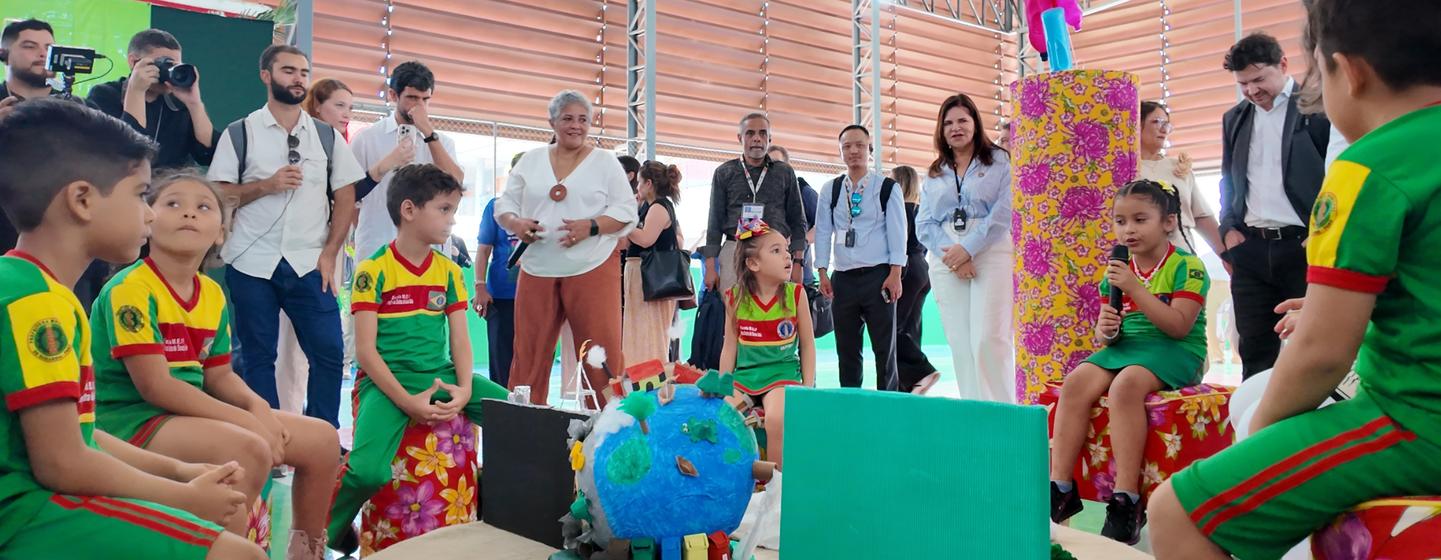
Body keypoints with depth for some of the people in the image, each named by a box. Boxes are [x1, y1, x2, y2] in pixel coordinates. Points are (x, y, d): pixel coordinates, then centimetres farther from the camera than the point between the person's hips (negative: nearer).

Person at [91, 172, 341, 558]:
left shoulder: (213, 295, 7)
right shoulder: (130, 288, -16)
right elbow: (154, 386, -21)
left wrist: (256, 405, -11)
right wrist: (244, 419, -22)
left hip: (190, 412, 8)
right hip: (130, 418, -8)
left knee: (323, 440, 3)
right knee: (249, 449, -34)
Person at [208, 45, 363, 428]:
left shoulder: (327, 135, 9)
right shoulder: (240, 133, 4)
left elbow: (346, 197, 8)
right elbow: (217, 195, 0)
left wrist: (329, 253, 0)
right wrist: (266, 185, -13)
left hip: (309, 264, 2)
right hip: (252, 264, -1)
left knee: (329, 350, -3)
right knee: (258, 357, 5)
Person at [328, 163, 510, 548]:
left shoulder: (449, 272, 9)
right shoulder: (374, 270, -6)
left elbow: (460, 340, 6)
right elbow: (366, 349, -10)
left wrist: (465, 388, -13)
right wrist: (407, 401, -19)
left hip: (440, 375, 5)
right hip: (389, 380, -5)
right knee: (369, 471, -30)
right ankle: (324, 535, 3)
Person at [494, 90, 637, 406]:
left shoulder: (605, 163, 4)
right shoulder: (530, 160, 12)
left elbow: (626, 211, 0)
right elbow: (504, 205, 13)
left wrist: (591, 226, -17)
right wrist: (516, 223, -10)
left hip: (592, 269, -2)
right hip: (537, 269, 3)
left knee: (603, 350, -4)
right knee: (528, 354, 5)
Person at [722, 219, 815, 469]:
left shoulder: (795, 294, -2)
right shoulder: (736, 298, 0)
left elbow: (807, 344, 5)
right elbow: (729, 347, 8)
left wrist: (808, 387, -1)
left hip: (782, 373, -2)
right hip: (743, 374, 2)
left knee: (776, 418, -29)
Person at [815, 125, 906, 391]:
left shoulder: (888, 188, 2)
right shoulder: (830, 190, 10)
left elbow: (897, 231, -3)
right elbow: (823, 231, 7)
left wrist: (895, 274, -10)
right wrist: (822, 273, 0)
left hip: (878, 276, -3)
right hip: (843, 278, 3)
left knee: (884, 347, 0)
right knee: (846, 348, 7)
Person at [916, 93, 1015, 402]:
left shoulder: (999, 161, 8)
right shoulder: (934, 174, 20)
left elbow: (1005, 211, -5)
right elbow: (924, 224, 10)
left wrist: (968, 248, -13)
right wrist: (951, 254, -8)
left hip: (990, 253, -4)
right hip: (946, 260, 4)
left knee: (988, 339, -15)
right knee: (960, 343, 1)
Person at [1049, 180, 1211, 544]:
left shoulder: (1186, 266, -6)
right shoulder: (1118, 271, 12)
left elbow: (1179, 326, -18)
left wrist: (1135, 287, -22)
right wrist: (1104, 332, -9)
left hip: (1174, 351, -6)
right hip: (1124, 347, 6)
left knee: (1126, 384, -35)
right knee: (1076, 383, -22)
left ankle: (1126, 500, -31)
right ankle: (1059, 488, -20)